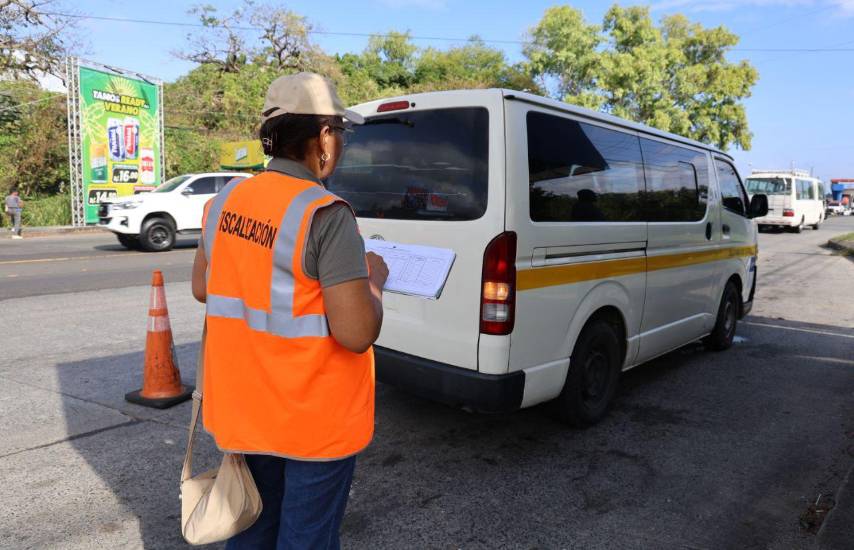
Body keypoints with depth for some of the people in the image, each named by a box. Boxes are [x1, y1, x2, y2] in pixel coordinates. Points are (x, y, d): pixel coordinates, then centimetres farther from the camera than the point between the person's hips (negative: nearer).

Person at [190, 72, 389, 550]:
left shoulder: (226, 200, 0)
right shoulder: (326, 214, -23)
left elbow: (202, 288, 13)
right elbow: (357, 333, -25)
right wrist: (373, 281, -7)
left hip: (243, 406, 7)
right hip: (314, 419, -6)